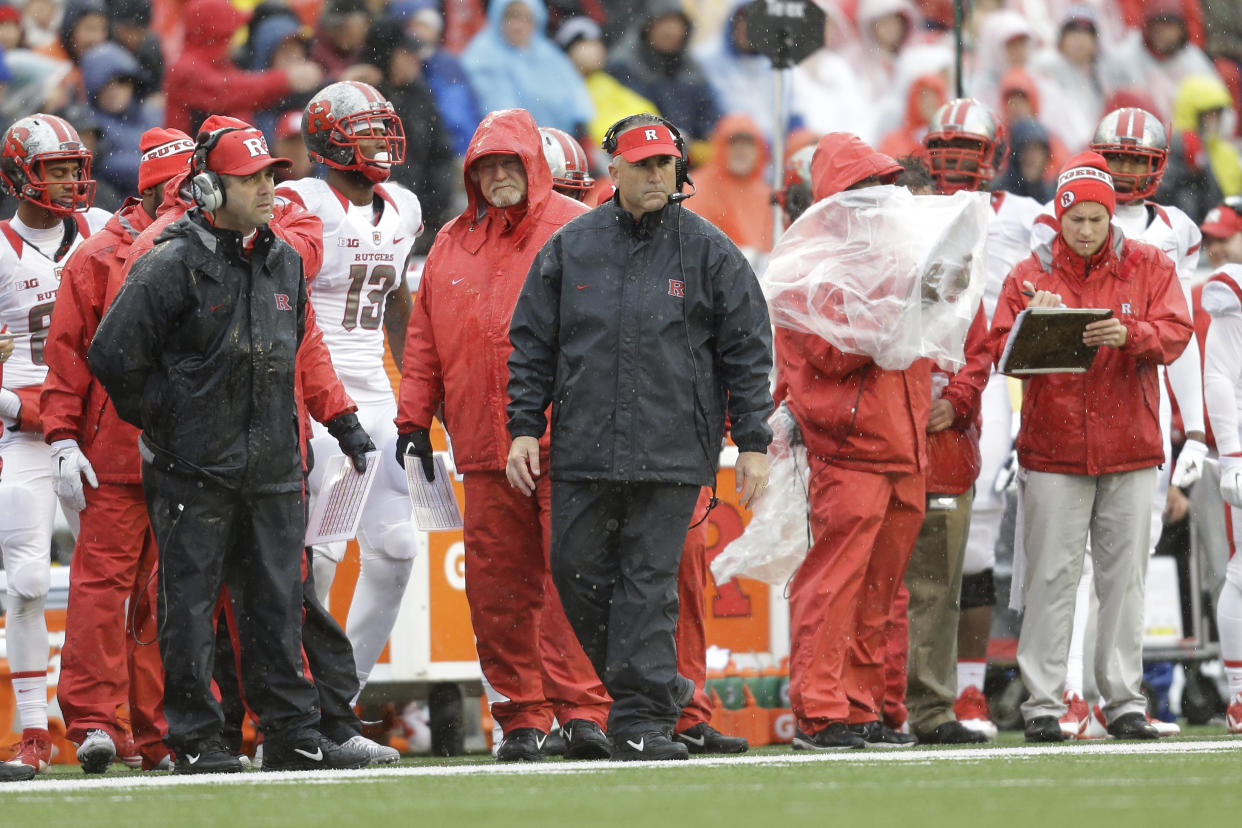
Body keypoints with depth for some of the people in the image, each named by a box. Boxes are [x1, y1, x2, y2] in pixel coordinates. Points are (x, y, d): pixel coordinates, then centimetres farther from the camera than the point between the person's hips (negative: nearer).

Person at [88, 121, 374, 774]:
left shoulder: (284, 262, 12)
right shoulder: (173, 266, -10)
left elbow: (304, 350, 25)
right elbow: (113, 354, -9)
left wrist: (341, 420, 19)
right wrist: (162, 423, -3)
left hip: (273, 468, 6)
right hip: (193, 471, -6)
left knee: (277, 603, 7)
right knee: (189, 606, 0)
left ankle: (292, 733, 11)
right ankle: (194, 740, 5)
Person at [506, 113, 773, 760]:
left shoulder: (710, 253, 3)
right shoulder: (570, 247, 8)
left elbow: (747, 352, 4)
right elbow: (532, 343, 12)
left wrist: (752, 443, 0)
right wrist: (524, 427, 4)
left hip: (672, 456, -3)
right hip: (582, 451, 3)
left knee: (649, 580, -5)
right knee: (577, 573, 2)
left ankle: (642, 719, -3)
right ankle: (658, 689, 18)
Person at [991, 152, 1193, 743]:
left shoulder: (1149, 268, 6)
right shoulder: (1030, 275, 6)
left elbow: (1176, 334, -5)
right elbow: (1002, 351, 0)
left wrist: (1128, 334, -25)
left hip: (1130, 449, 1)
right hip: (1053, 448, -1)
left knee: (1124, 576, 3)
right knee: (1052, 576, -5)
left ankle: (1124, 700, 9)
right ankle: (1043, 703, -2)